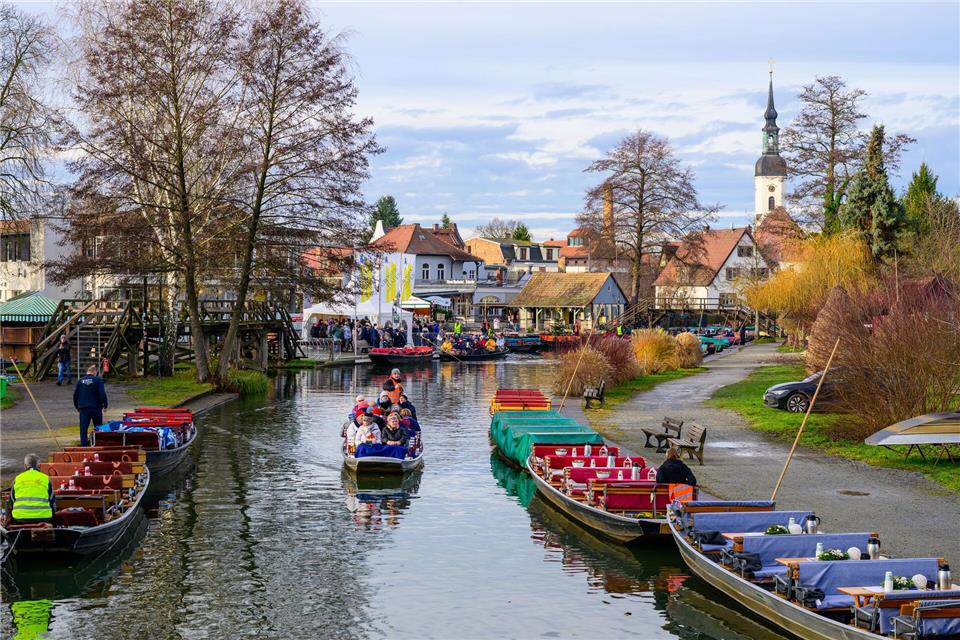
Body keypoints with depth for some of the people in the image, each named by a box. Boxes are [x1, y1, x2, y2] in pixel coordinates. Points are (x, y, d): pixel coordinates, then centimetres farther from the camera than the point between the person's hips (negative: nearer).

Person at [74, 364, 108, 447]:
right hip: (96, 407, -2)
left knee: (83, 429, 4)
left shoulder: (80, 381, 6)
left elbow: (75, 395, 10)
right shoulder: (98, 380, -5)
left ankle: (83, 446, -1)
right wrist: (105, 405, -1)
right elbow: (102, 394, -11)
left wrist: (77, 406, 20)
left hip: (83, 408, 2)